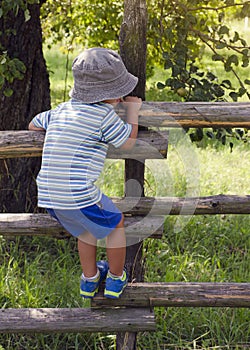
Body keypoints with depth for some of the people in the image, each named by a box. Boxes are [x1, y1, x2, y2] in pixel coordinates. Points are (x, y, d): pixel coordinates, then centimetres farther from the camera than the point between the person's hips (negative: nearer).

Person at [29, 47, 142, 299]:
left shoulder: (61, 110, 14)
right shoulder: (104, 114, -9)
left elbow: (34, 125, 29)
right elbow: (128, 142, 2)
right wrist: (133, 111, 16)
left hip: (48, 194, 7)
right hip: (80, 195, -7)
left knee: (87, 228, 31)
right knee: (115, 223, 19)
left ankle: (89, 279, 42)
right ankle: (115, 279, 31)